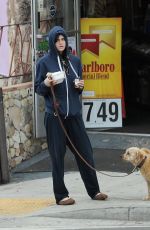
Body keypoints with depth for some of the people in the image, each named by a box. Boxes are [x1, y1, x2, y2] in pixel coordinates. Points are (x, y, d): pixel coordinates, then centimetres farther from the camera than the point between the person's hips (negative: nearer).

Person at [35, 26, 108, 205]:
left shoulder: (74, 61, 10)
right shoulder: (44, 62, -2)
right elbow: (38, 89, 2)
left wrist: (80, 86, -2)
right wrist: (46, 84, -18)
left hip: (74, 114, 4)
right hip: (54, 116, -4)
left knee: (85, 152, 4)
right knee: (57, 156, 0)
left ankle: (94, 190, 14)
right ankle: (61, 195, 8)